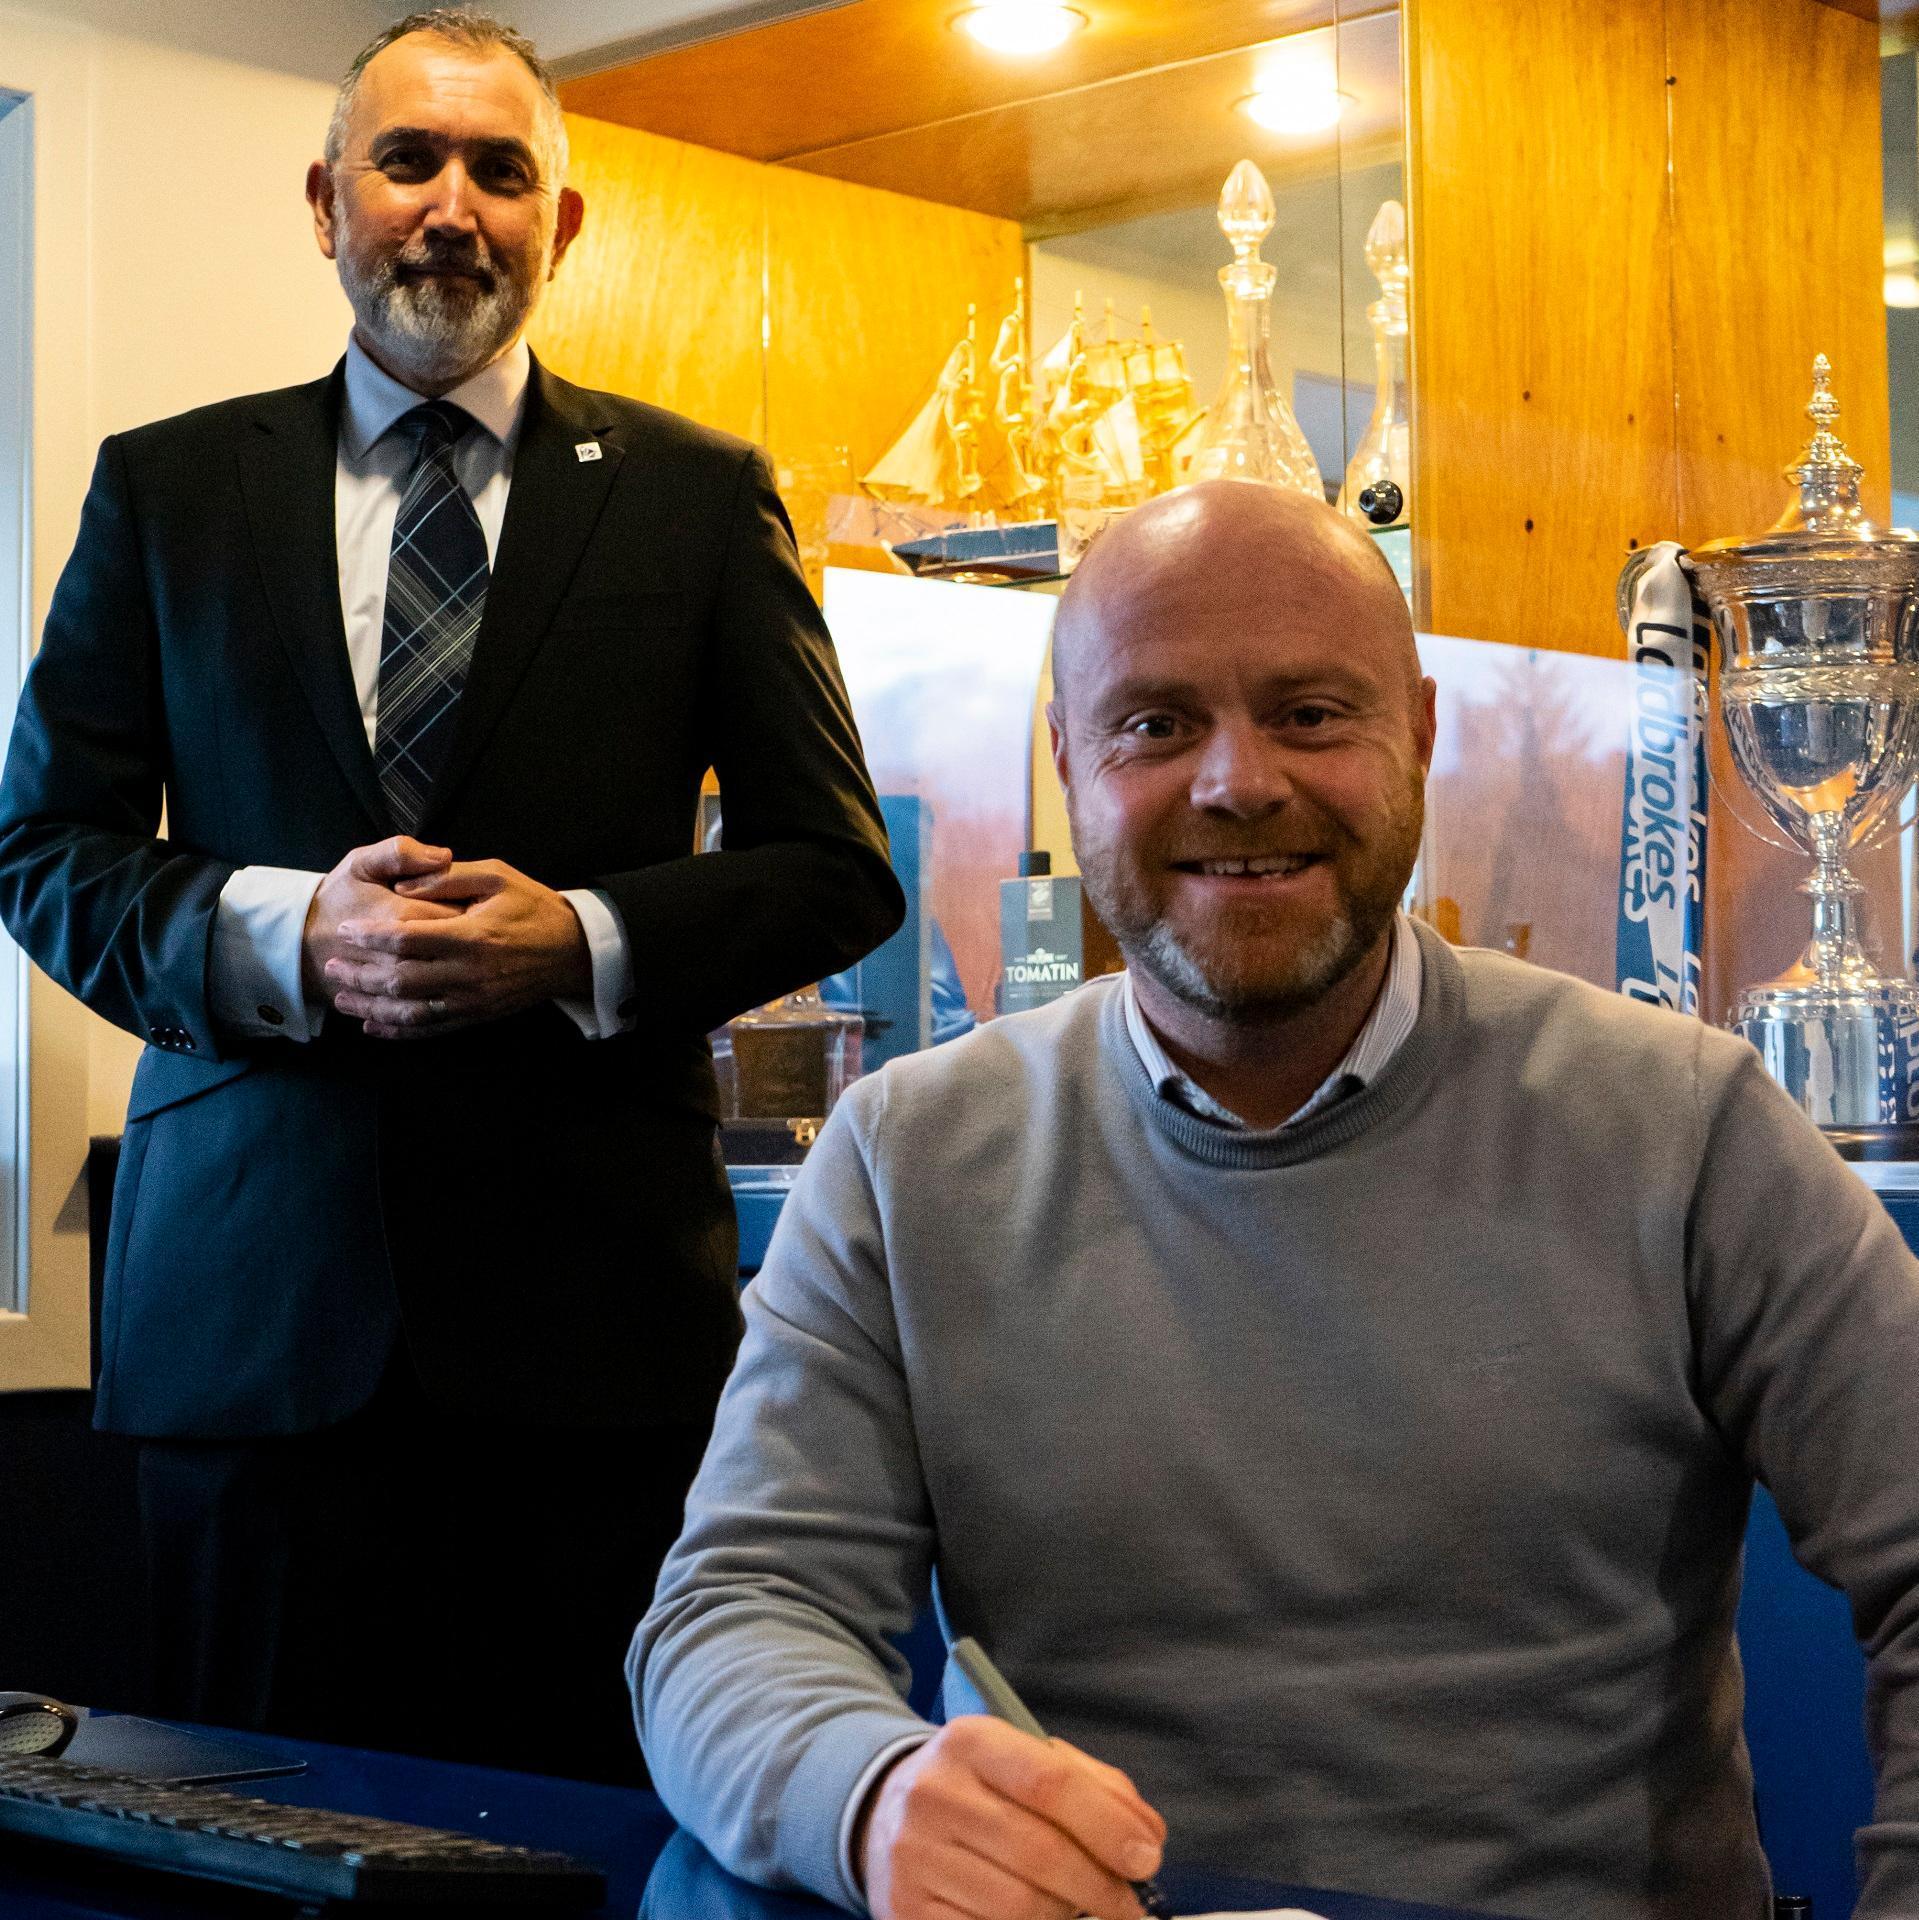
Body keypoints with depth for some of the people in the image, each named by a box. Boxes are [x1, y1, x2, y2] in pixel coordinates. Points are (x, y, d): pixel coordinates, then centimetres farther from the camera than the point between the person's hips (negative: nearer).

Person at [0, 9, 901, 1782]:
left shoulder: (697, 497, 9)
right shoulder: (165, 490, 12)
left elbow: (837, 866, 7)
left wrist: (585, 941, -10)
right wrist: (280, 932, -10)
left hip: (593, 1302, -1)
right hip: (253, 1289, 1)